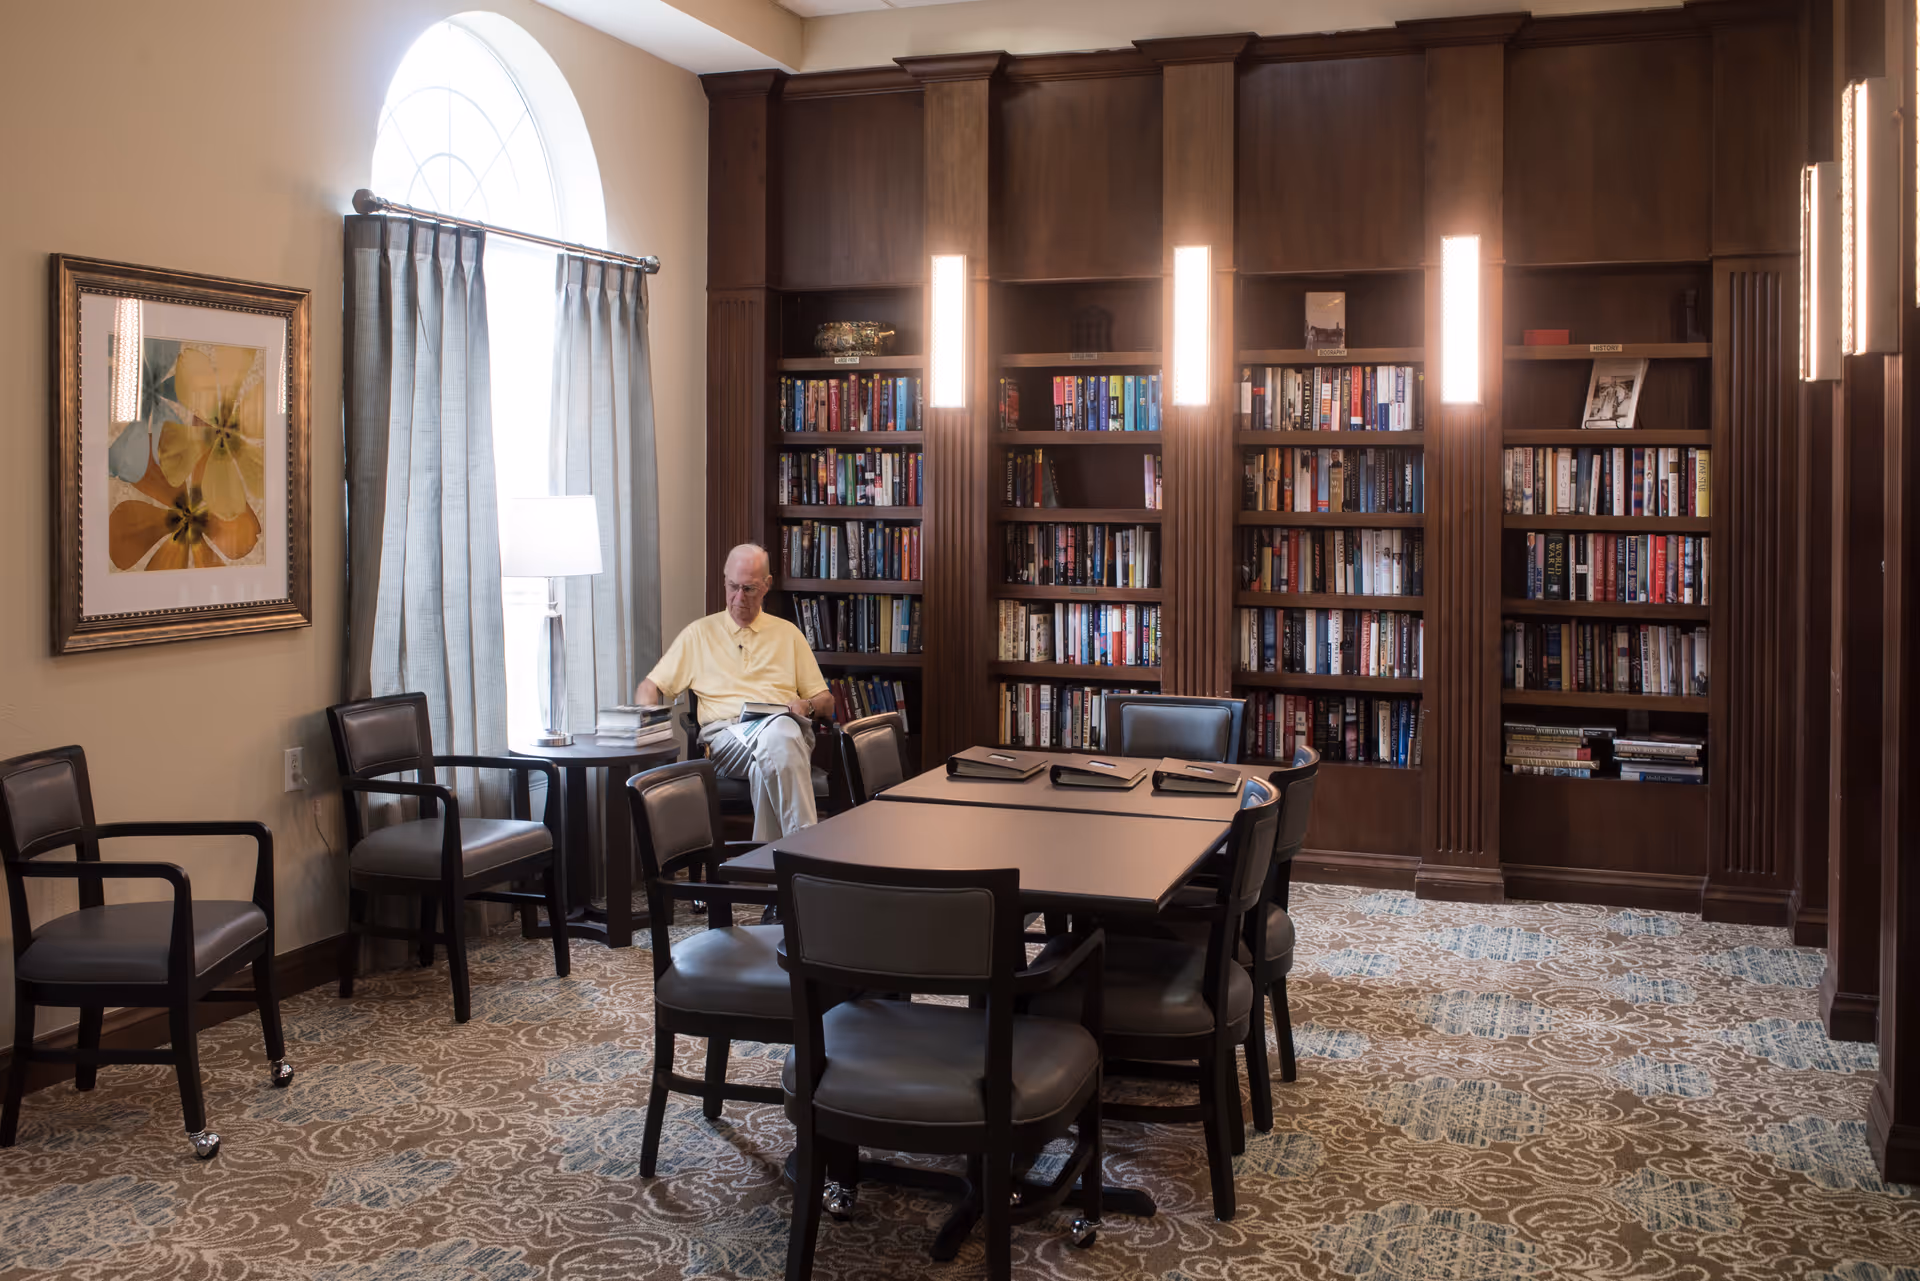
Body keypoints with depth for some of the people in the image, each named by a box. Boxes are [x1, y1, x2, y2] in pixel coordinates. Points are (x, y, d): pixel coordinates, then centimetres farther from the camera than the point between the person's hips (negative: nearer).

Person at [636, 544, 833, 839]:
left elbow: (826, 703, 24)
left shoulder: (788, 633, 25)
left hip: (783, 725, 1)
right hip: (725, 734, -1)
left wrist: (807, 706, -1)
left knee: (779, 733, -40)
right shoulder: (700, 633, 22)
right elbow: (652, 687, 19)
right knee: (775, 751, -40)